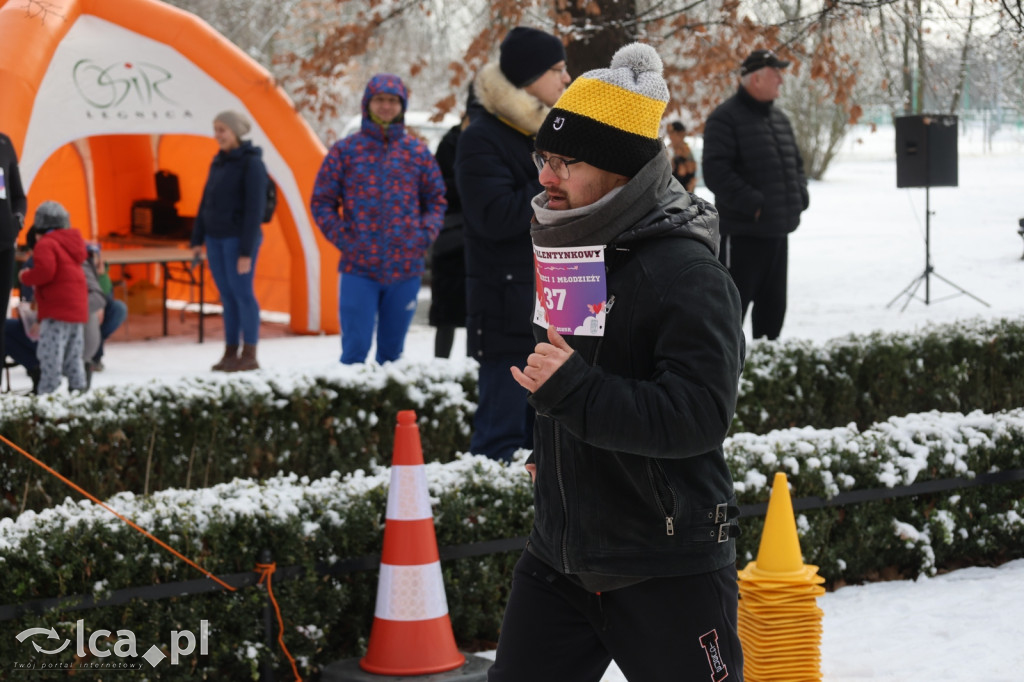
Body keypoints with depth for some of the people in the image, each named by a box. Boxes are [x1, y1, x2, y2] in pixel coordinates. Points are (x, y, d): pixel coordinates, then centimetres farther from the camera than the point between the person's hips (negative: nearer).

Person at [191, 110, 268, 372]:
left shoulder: (251, 164, -9)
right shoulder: (218, 162, 13)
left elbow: (255, 209, -13)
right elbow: (205, 202, 17)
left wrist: (246, 251, -16)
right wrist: (197, 239, 13)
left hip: (238, 240, -7)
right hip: (216, 239, 7)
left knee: (242, 293, -4)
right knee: (227, 296, 8)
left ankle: (249, 355, 1)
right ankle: (230, 353, 12)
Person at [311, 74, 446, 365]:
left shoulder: (418, 152, 6)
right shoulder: (345, 150, 2)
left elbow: (436, 199, 13)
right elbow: (322, 201, 5)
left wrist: (424, 236, -3)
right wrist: (343, 239, -6)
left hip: (406, 266, 2)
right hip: (358, 267, -2)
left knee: (393, 350, 12)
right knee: (355, 349, -5)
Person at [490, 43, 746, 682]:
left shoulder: (687, 272, -19)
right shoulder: (566, 251, 9)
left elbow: (699, 415, -28)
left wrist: (571, 391, -32)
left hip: (669, 573, -8)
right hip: (558, 554, 8)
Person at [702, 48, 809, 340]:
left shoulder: (778, 118, 16)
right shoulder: (726, 118, -11)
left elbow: (796, 163, 25)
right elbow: (715, 172, -20)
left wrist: (800, 197, 6)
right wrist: (753, 204, -23)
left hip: (778, 229, 8)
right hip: (743, 231, -8)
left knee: (773, 302, 15)